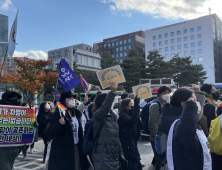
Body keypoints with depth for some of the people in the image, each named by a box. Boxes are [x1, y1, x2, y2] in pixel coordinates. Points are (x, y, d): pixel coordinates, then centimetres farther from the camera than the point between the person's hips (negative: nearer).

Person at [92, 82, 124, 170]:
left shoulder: (113, 116, 13)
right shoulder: (97, 115, -7)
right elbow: (105, 107, -31)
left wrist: (120, 152, 16)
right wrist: (112, 92, -43)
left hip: (114, 156, 7)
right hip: (102, 157, -7)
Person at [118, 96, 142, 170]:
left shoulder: (131, 115, 13)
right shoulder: (123, 116, -13)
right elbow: (132, 120, -35)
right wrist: (136, 105, -36)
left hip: (133, 147, 9)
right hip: (127, 148, -9)